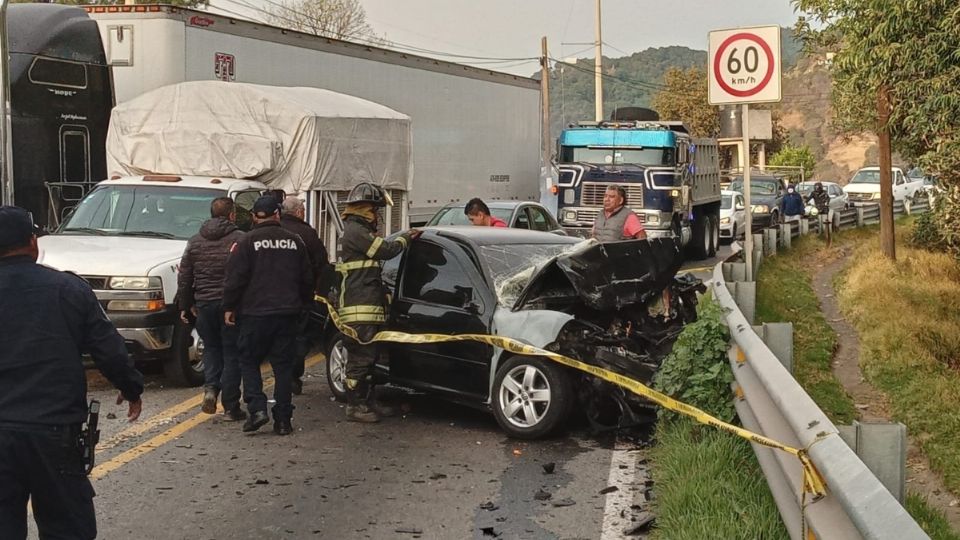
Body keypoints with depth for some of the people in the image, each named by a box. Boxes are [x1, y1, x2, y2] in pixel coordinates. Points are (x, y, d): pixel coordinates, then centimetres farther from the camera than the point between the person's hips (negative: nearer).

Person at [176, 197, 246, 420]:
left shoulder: (195, 242, 8)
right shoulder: (240, 239, -7)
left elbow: (184, 277, 11)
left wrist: (185, 306, 18)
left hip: (204, 303, 4)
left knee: (211, 348, 20)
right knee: (231, 354, 3)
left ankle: (210, 387, -2)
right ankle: (231, 407, 5)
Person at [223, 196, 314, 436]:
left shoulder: (247, 241, -5)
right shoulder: (294, 241, 6)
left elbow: (235, 278, -8)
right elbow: (307, 279, 12)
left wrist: (229, 307, 2)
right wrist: (303, 304, 24)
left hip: (255, 313, -3)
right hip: (287, 313, 3)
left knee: (249, 361, 10)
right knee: (283, 364, 7)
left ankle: (257, 408, -6)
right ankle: (283, 420, 6)